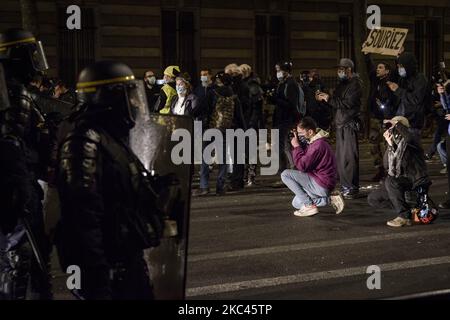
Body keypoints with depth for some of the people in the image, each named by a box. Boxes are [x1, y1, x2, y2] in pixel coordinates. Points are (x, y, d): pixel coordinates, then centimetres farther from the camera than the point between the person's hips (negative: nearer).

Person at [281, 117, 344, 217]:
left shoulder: (318, 145, -23)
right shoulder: (314, 142, 10)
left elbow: (302, 166, -24)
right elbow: (304, 159, 13)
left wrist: (296, 147, -13)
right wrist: (298, 144, 1)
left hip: (321, 185, -11)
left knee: (285, 174, -12)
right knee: (296, 204, 19)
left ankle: (308, 205, -10)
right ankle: (329, 199, 9)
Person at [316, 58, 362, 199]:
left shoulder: (355, 84, -8)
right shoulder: (342, 84, 20)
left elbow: (347, 103, -18)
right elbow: (336, 102, 19)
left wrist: (329, 99, -15)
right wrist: (324, 98, 4)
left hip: (349, 125, -9)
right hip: (340, 124, 9)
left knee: (349, 157, -10)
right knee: (340, 156, 10)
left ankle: (352, 189, -8)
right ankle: (345, 186, 17)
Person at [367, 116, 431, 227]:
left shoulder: (410, 141, -12)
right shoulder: (394, 144, 8)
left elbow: (409, 137, -39)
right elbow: (387, 165, -3)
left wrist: (396, 124, -25)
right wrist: (390, 145, -12)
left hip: (417, 184, -8)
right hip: (402, 183, 8)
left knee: (390, 181, -33)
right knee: (373, 198, 0)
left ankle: (404, 216, -21)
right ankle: (407, 209, 0)